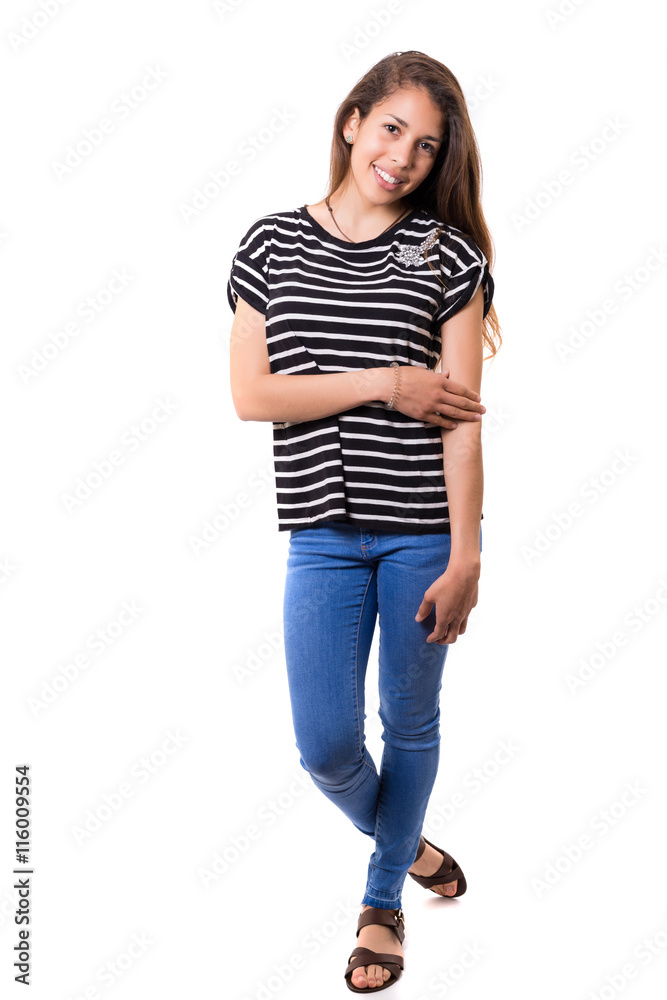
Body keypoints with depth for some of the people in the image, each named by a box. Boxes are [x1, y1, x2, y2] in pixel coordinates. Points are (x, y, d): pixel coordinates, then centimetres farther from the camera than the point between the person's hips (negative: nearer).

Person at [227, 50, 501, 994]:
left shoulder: (446, 251, -1)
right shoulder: (272, 242, 3)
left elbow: (462, 414, -6)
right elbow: (249, 394, -5)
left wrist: (464, 558, -10)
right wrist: (387, 383, -12)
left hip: (423, 530, -1)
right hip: (323, 533, 1)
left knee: (410, 721, 12)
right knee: (325, 745, 2)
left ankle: (383, 899, 36)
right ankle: (401, 839, 37)